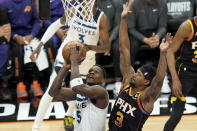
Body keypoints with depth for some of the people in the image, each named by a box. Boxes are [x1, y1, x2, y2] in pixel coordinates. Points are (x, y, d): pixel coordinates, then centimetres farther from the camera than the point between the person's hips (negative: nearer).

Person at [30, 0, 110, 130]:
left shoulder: (101, 18, -20)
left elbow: (107, 46, -21)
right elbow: (57, 24, -3)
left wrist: (89, 47, -41)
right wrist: (40, 45, -10)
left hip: (86, 60, 1)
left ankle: (69, 115, 50)